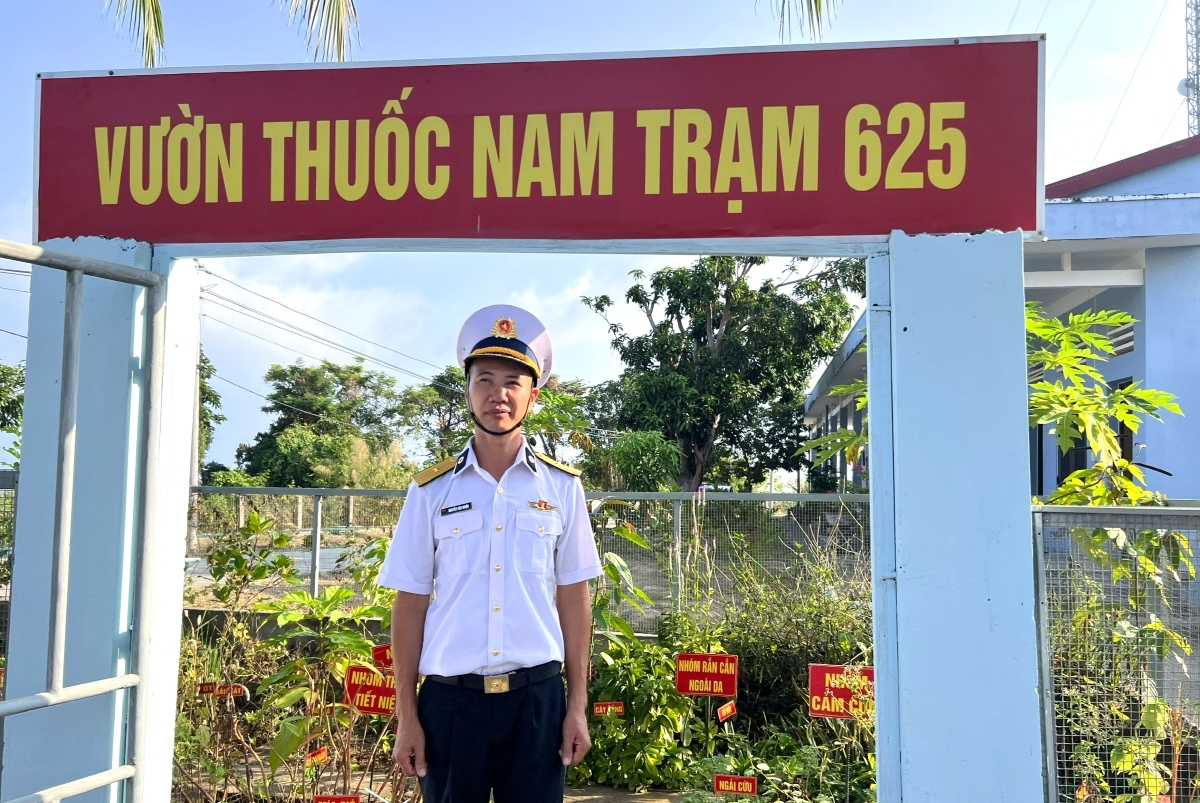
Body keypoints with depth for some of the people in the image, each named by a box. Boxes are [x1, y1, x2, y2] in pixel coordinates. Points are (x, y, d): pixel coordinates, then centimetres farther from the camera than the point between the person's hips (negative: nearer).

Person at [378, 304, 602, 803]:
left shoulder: (562, 488, 2)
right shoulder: (431, 492, 1)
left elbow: (574, 599, 4)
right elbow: (410, 606, 3)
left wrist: (578, 706, 3)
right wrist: (406, 716, 2)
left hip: (536, 698, 0)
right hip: (450, 698, 0)